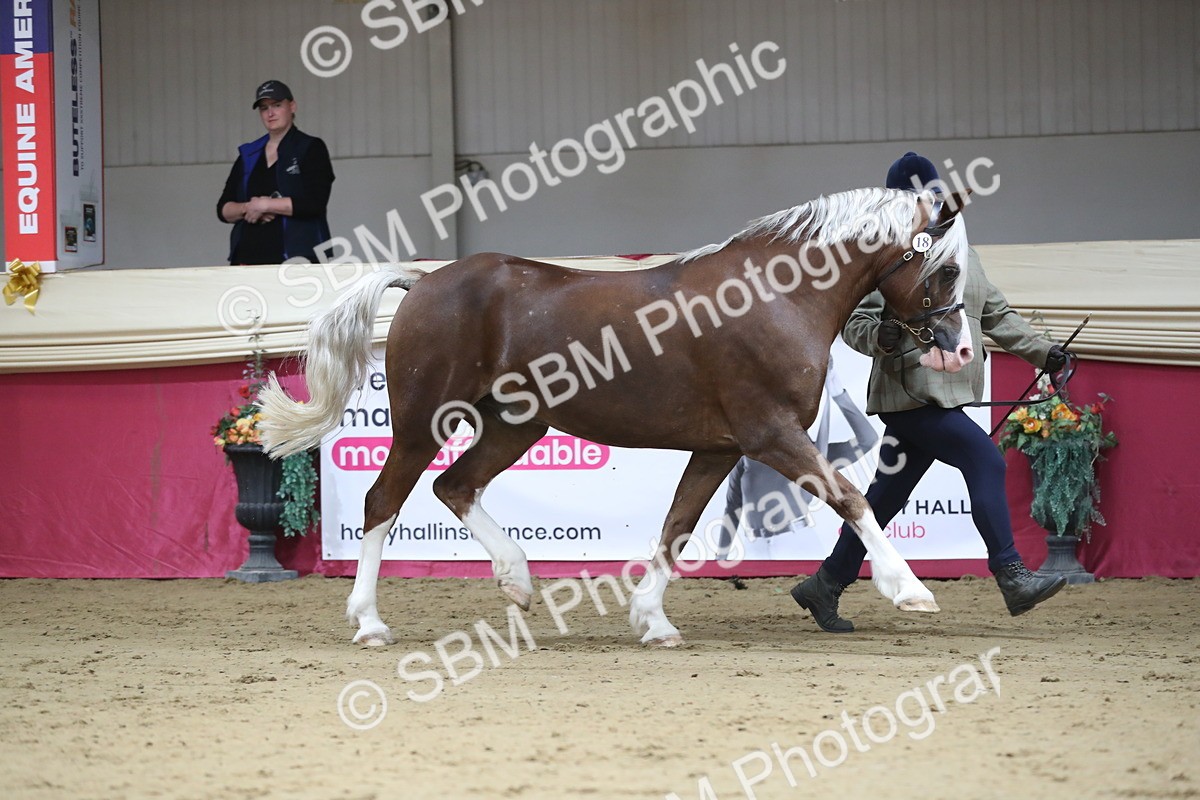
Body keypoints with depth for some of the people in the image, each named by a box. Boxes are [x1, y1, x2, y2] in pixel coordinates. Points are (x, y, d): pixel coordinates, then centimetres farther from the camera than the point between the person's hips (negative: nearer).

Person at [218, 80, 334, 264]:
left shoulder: (311, 149, 5)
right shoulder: (248, 155, 19)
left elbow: (315, 202, -9)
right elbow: (223, 209, 16)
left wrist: (264, 205, -8)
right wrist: (248, 207, -6)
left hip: (296, 257, -4)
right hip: (248, 255, 4)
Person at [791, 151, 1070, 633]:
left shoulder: (962, 254, 17)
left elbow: (997, 316, 23)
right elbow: (853, 323, -10)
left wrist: (1043, 351, 15)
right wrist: (879, 335, -31)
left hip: (947, 398, 8)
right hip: (911, 397, -8)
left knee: (885, 498, 12)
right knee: (985, 461, -18)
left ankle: (825, 587, 22)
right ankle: (1013, 579, -18)